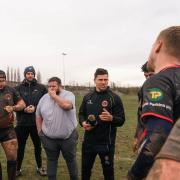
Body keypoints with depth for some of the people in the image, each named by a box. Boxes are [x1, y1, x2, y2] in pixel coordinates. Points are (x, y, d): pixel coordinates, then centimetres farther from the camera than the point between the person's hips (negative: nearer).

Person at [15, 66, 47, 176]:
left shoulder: (41, 88, 1)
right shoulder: (18, 88, 1)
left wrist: (35, 108, -14)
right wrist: (24, 109, -15)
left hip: (37, 123, 1)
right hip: (22, 123, 0)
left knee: (38, 146, 15)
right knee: (21, 147, 11)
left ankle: (40, 167, 32)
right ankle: (18, 169, 28)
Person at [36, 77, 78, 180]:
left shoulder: (68, 94, -8)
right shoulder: (44, 98, 4)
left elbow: (66, 105, -31)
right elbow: (38, 116, 11)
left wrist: (54, 95, -20)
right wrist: (40, 132, 8)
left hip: (68, 136, -2)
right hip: (49, 138, 3)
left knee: (71, 159, 15)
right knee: (51, 160, 16)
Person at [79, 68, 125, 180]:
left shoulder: (114, 98, -9)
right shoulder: (88, 97, 6)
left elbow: (121, 120, -10)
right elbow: (81, 114, 14)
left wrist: (111, 118, -31)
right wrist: (83, 123, -7)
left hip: (106, 142, -4)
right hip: (89, 141, 4)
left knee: (108, 170, 13)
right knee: (85, 168, 19)